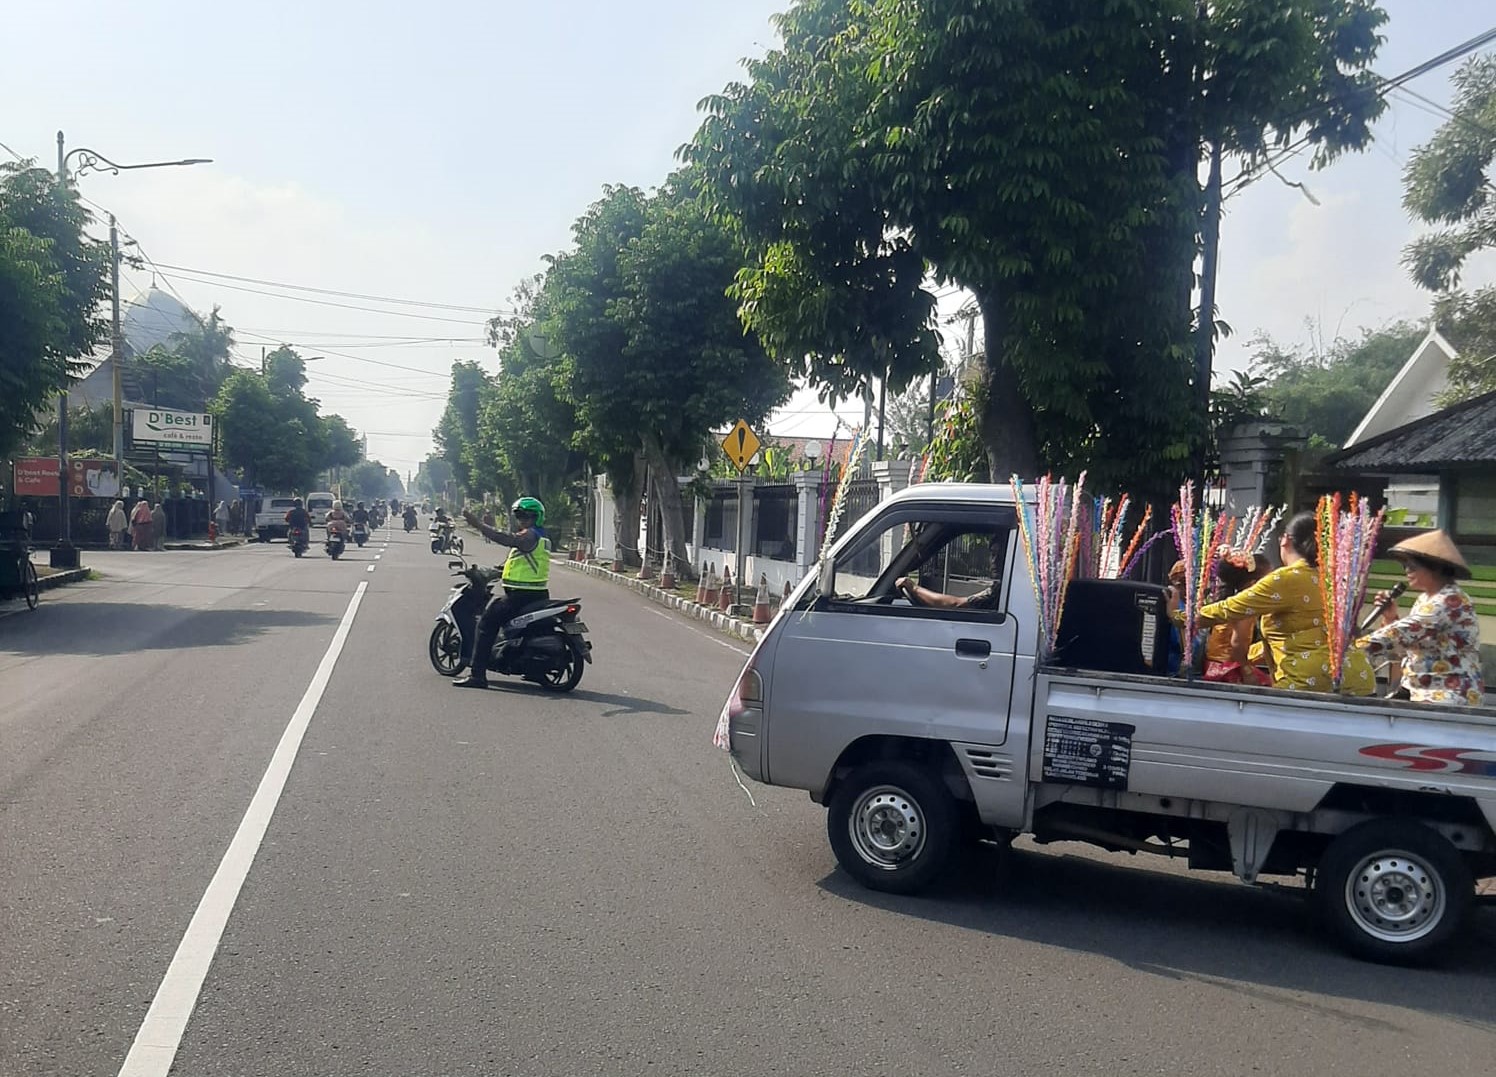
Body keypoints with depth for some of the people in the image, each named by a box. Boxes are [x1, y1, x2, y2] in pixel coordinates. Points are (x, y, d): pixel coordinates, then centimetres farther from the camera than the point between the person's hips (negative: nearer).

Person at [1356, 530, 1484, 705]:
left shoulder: (1451, 601, -16)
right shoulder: (1426, 598, 11)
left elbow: (1405, 633, -26)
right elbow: (1405, 646, 16)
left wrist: (1353, 647, -29)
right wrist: (1390, 617, 0)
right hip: (1417, 689, 8)